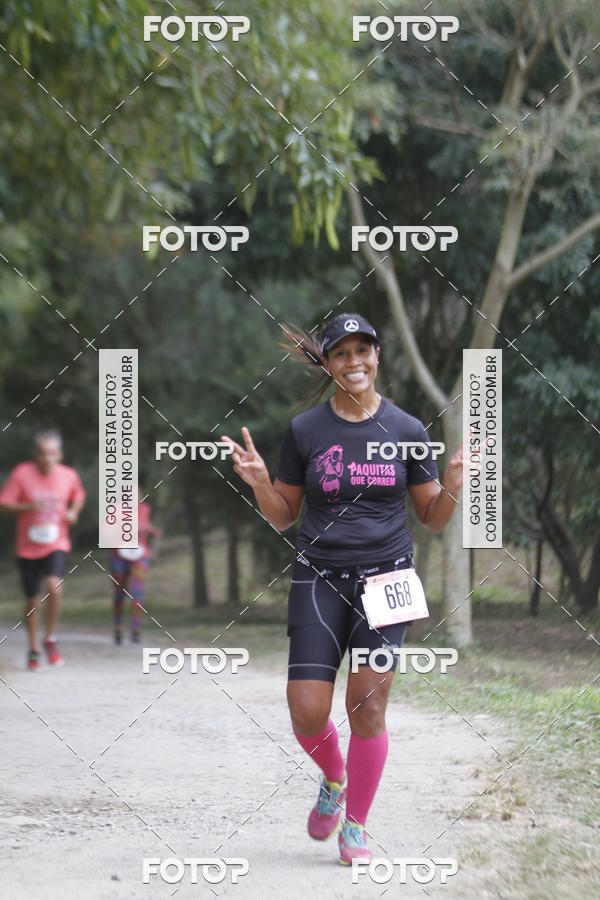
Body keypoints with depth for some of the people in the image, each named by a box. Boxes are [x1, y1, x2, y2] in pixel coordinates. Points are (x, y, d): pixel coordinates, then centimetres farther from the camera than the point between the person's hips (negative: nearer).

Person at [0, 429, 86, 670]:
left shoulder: (69, 476, -4)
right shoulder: (21, 474, -11)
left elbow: (78, 496, 17)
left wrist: (73, 512, -3)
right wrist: (28, 507, -24)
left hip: (56, 544, 0)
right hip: (28, 546, 0)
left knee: (54, 585, -26)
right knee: (32, 599, 6)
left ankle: (50, 639, -6)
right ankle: (34, 649, 26)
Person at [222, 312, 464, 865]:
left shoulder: (407, 430, 2)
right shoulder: (304, 431, 2)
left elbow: (433, 518, 8)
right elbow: (283, 516, 10)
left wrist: (456, 480, -11)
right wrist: (259, 481, -9)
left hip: (385, 577, 0)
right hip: (320, 578, 1)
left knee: (367, 706, -6)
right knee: (307, 713, -7)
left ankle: (356, 826, 12)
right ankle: (334, 779, 27)